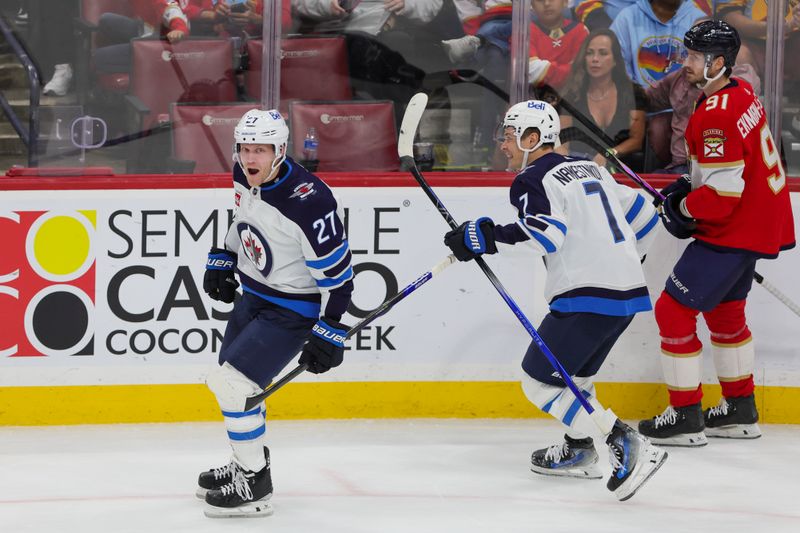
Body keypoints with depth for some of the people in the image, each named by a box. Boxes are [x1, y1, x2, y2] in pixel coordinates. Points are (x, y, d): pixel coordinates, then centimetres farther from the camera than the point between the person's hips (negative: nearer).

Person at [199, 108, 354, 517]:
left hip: (292, 310, -9)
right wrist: (222, 259, 16)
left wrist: (329, 332, -23)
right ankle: (245, 463, 38)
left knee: (231, 383, -14)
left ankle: (254, 485, 0)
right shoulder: (245, 177, -6)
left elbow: (337, 273, -25)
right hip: (253, 295, 9)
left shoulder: (308, 202, -31)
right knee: (228, 382, 18)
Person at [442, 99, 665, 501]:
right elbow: (643, 215, 26)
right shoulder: (590, 170, 21)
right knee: (571, 369, 28)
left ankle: (625, 444, -16)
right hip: (629, 292, 9)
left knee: (540, 383, -5)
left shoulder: (534, 180, -5)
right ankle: (579, 452, 32)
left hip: (588, 297, -9)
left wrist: (487, 237, -21)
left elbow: (546, 231, -23)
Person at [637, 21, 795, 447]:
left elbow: (722, 194, -29)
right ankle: (740, 411, 34)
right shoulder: (742, 94, 6)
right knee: (725, 311, 24)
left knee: (673, 311, -5)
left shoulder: (716, 116, -25)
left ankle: (685, 418, -1)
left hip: (731, 233, -11)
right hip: (758, 223, 11)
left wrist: (683, 208, -11)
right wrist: (689, 187, 11)